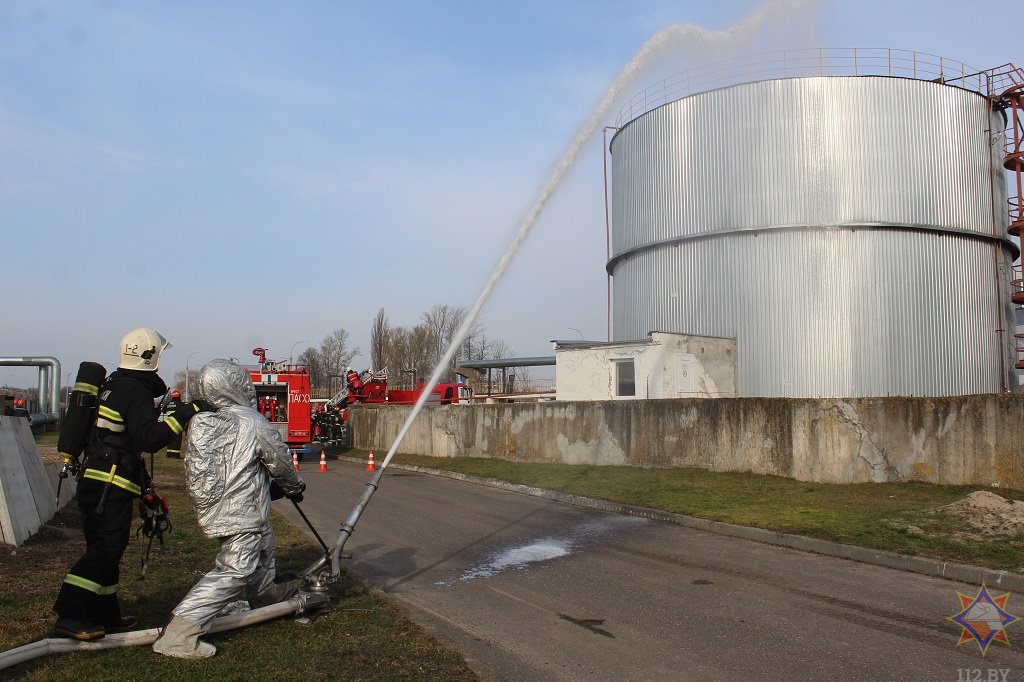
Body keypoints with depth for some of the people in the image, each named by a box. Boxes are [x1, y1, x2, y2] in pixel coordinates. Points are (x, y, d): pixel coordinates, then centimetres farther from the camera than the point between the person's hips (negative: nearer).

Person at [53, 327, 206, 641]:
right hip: (111, 486, -10)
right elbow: (149, 438, -25)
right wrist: (186, 413, -26)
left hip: (93, 482, 10)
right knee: (105, 550, -8)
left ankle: (105, 616, 22)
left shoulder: (113, 386, 17)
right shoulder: (136, 392, -14)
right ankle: (69, 617, -9)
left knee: (105, 550, 14)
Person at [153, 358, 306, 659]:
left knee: (264, 547, 27)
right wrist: (295, 487, 16)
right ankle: (179, 633, -10)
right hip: (242, 514, -8)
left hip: (213, 509, 8)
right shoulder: (251, 423, -16)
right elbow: (280, 462, -5)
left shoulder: (200, 423, 2)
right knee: (233, 571, -5)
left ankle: (266, 591, 51)